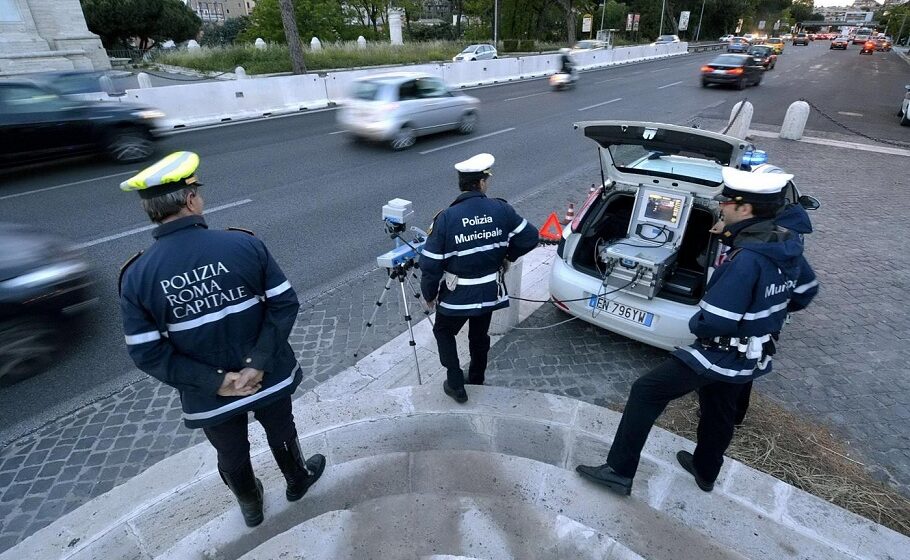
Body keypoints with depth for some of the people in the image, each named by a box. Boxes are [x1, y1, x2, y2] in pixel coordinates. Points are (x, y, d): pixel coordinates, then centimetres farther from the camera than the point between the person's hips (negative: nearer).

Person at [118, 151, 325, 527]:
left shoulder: (137, 276, -14)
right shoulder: (244, 244, -19)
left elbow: (147, 354, -13)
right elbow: (284, 304, -18)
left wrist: (213, 382, -11)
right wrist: (258, 362, -17)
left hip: (207, 396, 1)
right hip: (269, 377, -1)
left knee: (232, 455, 28)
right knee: (281, 433, 28)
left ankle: (251, 506, 55)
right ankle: (298, 480, 56)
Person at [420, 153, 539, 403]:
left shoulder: (446, 217, -19)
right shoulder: (501, 209, -11)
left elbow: (431, 263, -15)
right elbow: (530, 238, -2)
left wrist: (429, 294, 0)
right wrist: (507, 255, 15)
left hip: (457, 296, -3)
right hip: (490, 292, 3)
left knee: (443, 333, 23)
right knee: (479, 336, 26)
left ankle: (456, 385, 23)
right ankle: (476, 380, 46)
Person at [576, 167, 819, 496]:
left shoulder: (746, 258, -29)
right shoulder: (787, 246, -1)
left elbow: (714, 322, -29)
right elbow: (805, 292, 17)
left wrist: (695, 324, -7)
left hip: (722, 355, -9)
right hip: (752, 356, 9)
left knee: (646, 392, -5)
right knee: (719, 413, 27)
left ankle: (619, 472, 0)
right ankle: (705, 472, 50)